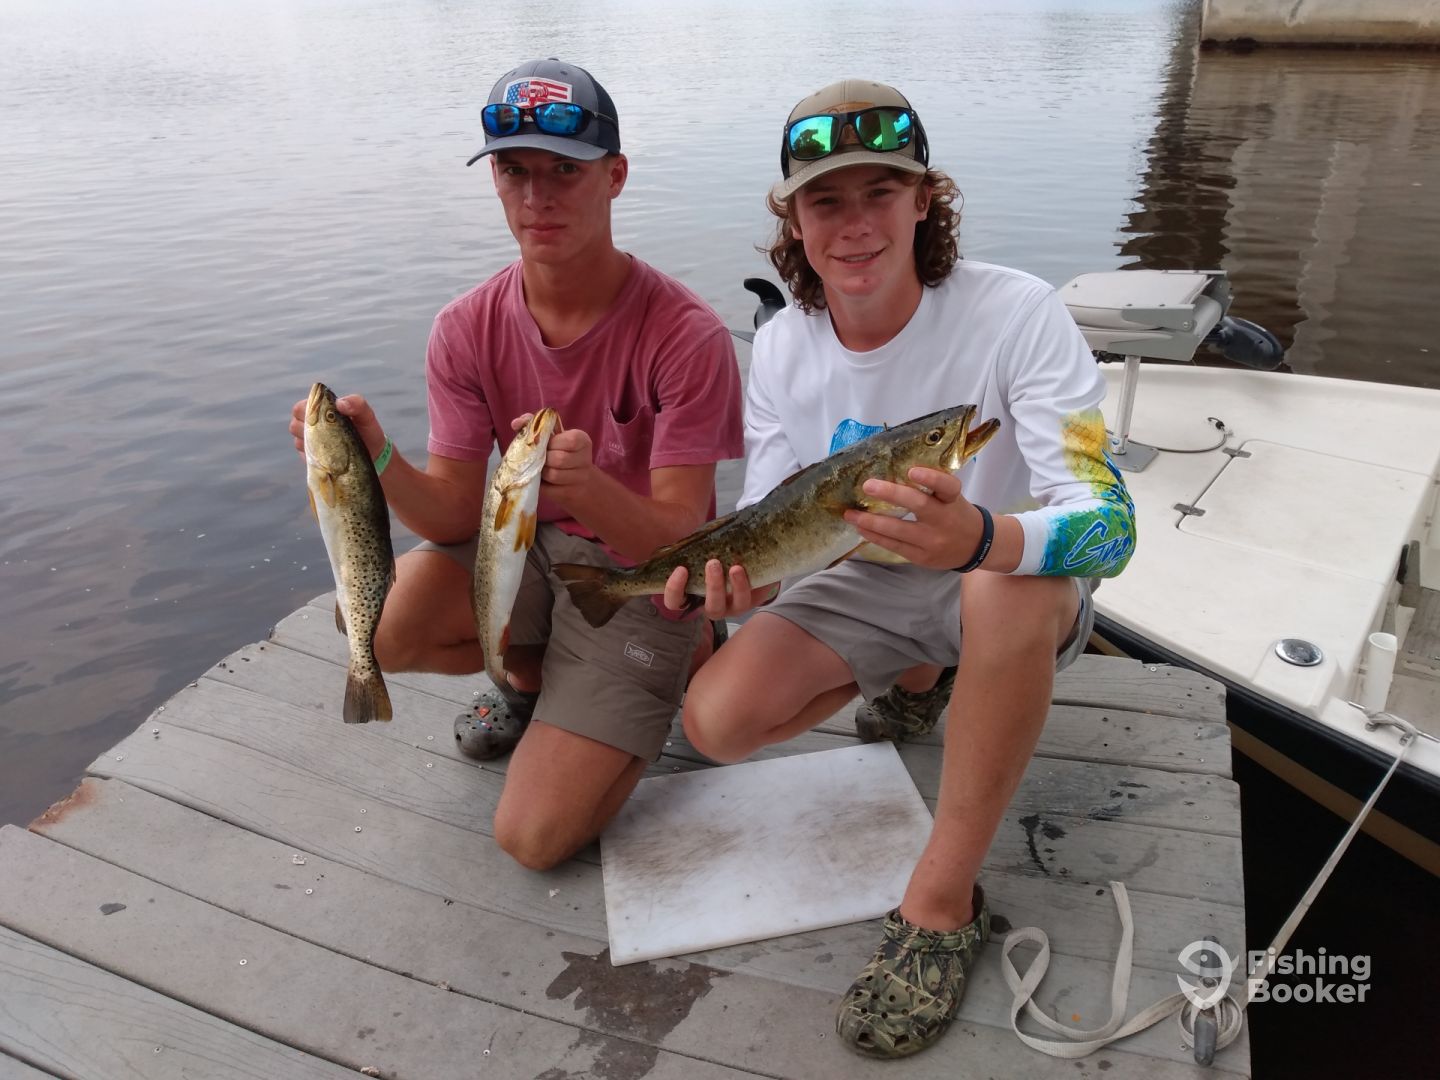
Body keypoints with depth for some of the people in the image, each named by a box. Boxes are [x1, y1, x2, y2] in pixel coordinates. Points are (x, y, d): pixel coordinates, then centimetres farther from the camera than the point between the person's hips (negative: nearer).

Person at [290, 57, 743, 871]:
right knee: (378, 627, -25)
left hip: (642, 575, -4)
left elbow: (677, 541, -23)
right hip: (527, 542, 4)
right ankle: (534, 673, 8)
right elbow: (457, 516, -8)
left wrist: (587, 486, -45)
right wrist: (379, 461, -30)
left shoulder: (686, 336, -22)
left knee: (536, 838, -12)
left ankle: (683, 662, 13)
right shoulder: (467, 330, -8)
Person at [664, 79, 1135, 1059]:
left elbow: (1110, 520, -32)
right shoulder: (781, 350, -9)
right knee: (719, 718, -16)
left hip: (1016, 574, -4)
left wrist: (979, 536, -55)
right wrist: (735, 574, -31)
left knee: (1012, 589, -41)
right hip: (871, 581, 4)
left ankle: (944, 901, -22)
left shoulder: (1016, 314, -23)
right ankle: (918, 680, 15)